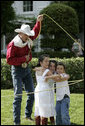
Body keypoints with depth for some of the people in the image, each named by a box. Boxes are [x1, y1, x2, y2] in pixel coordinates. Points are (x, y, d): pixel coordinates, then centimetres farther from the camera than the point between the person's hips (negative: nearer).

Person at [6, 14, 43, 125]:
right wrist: (23, 59, -20)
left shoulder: (28, 40, 3)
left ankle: (28, 115, 27)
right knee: (18, 95, -10)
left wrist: (38, 22, 9)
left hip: (26, 69, 7)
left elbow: (35, 32, 22)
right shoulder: (13, 45, -18)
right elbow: (9, 60, -22)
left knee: (31, 93, 9)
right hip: (17, 71, -7)